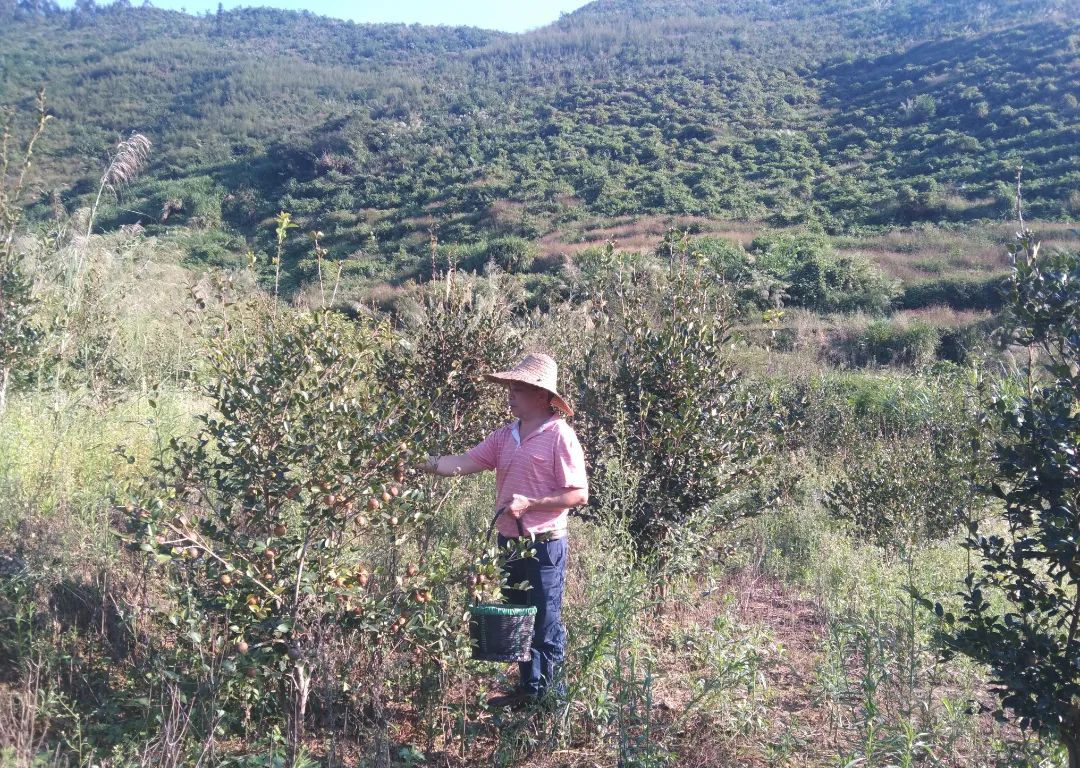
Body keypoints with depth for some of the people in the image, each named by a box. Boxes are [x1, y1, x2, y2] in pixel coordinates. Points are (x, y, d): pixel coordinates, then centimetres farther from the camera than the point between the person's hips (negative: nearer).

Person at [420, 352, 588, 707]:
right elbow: (465, 462, 2)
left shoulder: (560, 436, -12)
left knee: (545, 624, 3)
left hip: (544, 547, -8)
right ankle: (527, 688, 32)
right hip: (509, 542, 8)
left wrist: (530, 503, -20)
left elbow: (579, 494, -15)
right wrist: (425, 464, -10)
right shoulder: (506, 435, 9)